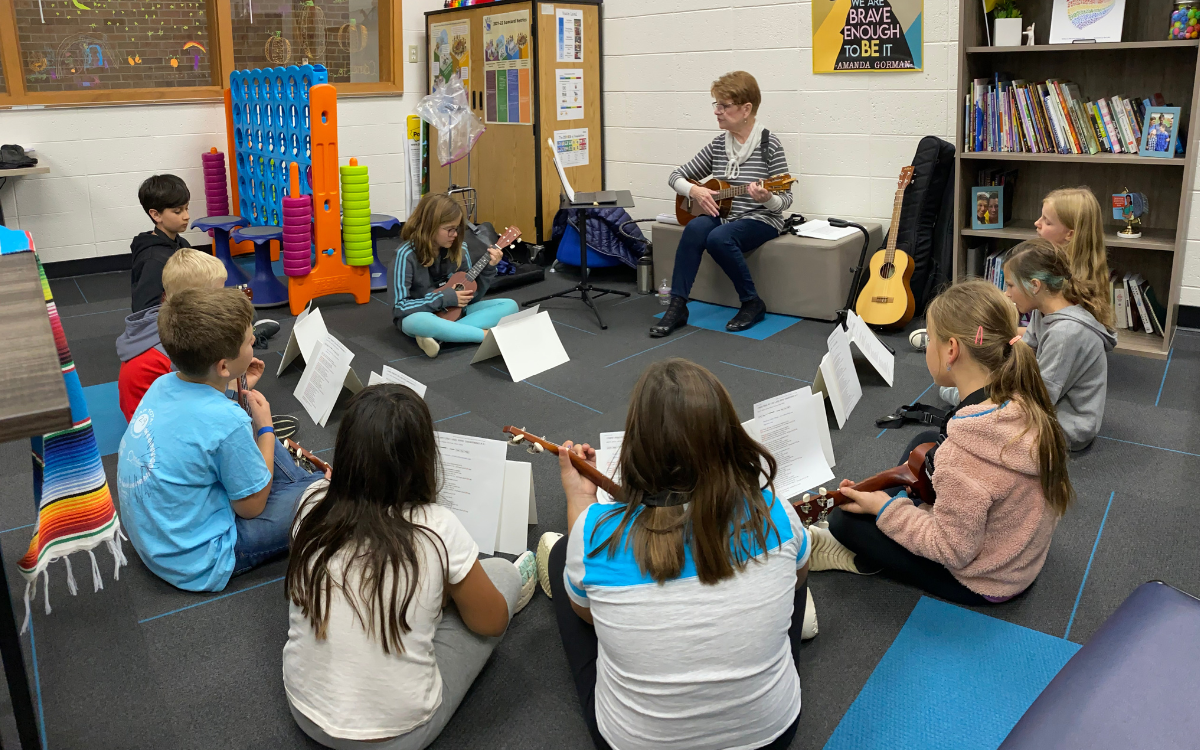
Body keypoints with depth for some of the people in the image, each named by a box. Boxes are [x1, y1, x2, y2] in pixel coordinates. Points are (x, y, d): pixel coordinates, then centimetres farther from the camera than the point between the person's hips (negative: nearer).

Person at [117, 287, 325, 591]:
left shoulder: (163, 384, -6)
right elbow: (252, 506, -14)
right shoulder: (227, 421, -30)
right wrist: (265, 427, -6)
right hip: (197, 563, -8)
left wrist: (235, 385, 6)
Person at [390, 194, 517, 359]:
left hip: (454, 312, 6)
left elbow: (471, 297, 1)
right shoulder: (406, 255, -19)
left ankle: (439, 335, -25)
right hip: (419, 315, -5)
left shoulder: (459, 249, -5)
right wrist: (445, 298, -24)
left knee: (509, 306, -11)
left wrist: (489, 268, -14)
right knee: (420, 322, -43)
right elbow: (399, 307, -21)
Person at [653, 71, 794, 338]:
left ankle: (753, 304, -14)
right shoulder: (718, 145, 6)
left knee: (719, 238, -34)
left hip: (760, 219, -4)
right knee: (695, 228, -29)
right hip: (723, 216, 5)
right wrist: (695, 190, -10)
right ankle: (677, 306, -25)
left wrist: (766, 198, -30)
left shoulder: (768, 144, -8)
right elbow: (676, 176, 11)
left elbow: (785, 201, -7)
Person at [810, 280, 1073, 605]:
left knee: (844, 517, -3)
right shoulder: (1026, 404, -15)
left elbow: (953, 551, -27)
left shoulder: (962, 453, -39)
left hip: (981, 583, -7)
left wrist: (885, 511, -17)